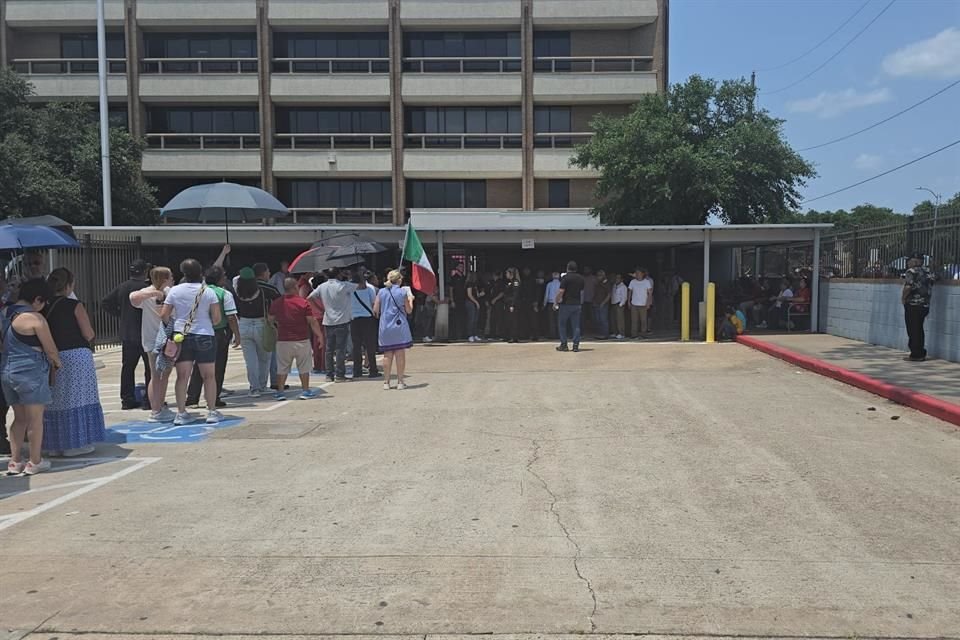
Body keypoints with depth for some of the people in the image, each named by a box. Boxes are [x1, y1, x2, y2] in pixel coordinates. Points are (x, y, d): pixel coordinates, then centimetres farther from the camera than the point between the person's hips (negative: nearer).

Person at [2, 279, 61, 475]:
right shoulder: (35, 318, -13)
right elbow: (50, 348, -8)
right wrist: (57, 362, 14)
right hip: (30, 372, -7)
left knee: (19, 418, 16)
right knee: (35, 419, 3)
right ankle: (35, 462, 9)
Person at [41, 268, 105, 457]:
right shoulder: (74, 305, -9)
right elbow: (89, 335, -9)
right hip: (76, 356, -4)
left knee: (55, 402, 12)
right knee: (78, 399, 4)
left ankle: (55, 445, 19)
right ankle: (77, 443, 8)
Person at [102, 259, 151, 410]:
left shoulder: (121, 287, 7)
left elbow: (107, 303, 11)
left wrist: (120, 315, 13)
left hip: (126, 334, 7)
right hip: (144, 333, -6)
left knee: (127, 366, 11)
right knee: (150, 367, 0)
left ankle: (127, 399, 14)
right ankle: (150, 399, -1)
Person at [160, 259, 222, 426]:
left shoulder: (175, 291, -1)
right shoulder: (208, 291, -4)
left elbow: (163, 315, 0)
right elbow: (216, 318, -6)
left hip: (181, 337, 2)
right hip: (204, 336, -2)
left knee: (182, 376, 5)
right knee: (209, 376, 6)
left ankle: (181, 413, 7)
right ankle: (212, 412, 8)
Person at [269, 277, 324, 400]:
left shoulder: (276, 303, 1)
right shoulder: (303, 303, -8)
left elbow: (270, 320, 10)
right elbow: (312, 322, -8)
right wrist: (320, 335, 2)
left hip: (283, 340, 2)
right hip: (301, 340, -2)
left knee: (282, 368, 10)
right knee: (304, 367, 9)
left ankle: (280, 391, 11)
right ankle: (305, 391, 13)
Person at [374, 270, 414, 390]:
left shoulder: (381, 292, 2)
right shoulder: (403, 292, -4)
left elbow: (375, 310, 3)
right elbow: (408, 310, 1)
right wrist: (410, 300, 18)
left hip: (385, 327, 3)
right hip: (399, 326, -3)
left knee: (387, 355, 8)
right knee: (400, 354, 3)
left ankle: (386, 382, 9)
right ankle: (400, 382, 5)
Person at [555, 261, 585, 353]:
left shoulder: (565, 277, -10)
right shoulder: (581, 278, 8)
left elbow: (561, 291, -14)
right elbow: (582, 292, 15)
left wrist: (556, 302, -7)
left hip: (566, 304, -5)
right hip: (577, 304, 5)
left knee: (562, 325, 6)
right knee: (576, 325, 6)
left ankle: (563, 345, 6)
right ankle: (576, 345, 2)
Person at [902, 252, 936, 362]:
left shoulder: (911, 271, -12)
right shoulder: (928, 271, 10)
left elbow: (908, 287, -21)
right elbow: (931, 286, 16)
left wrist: (903, 298, -7)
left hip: (913, 304, -7)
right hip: (925, 305, 7)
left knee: (913, 330, -1)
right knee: (919, 329, 15)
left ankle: (916, 355, 1)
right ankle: (921, 353, 20)